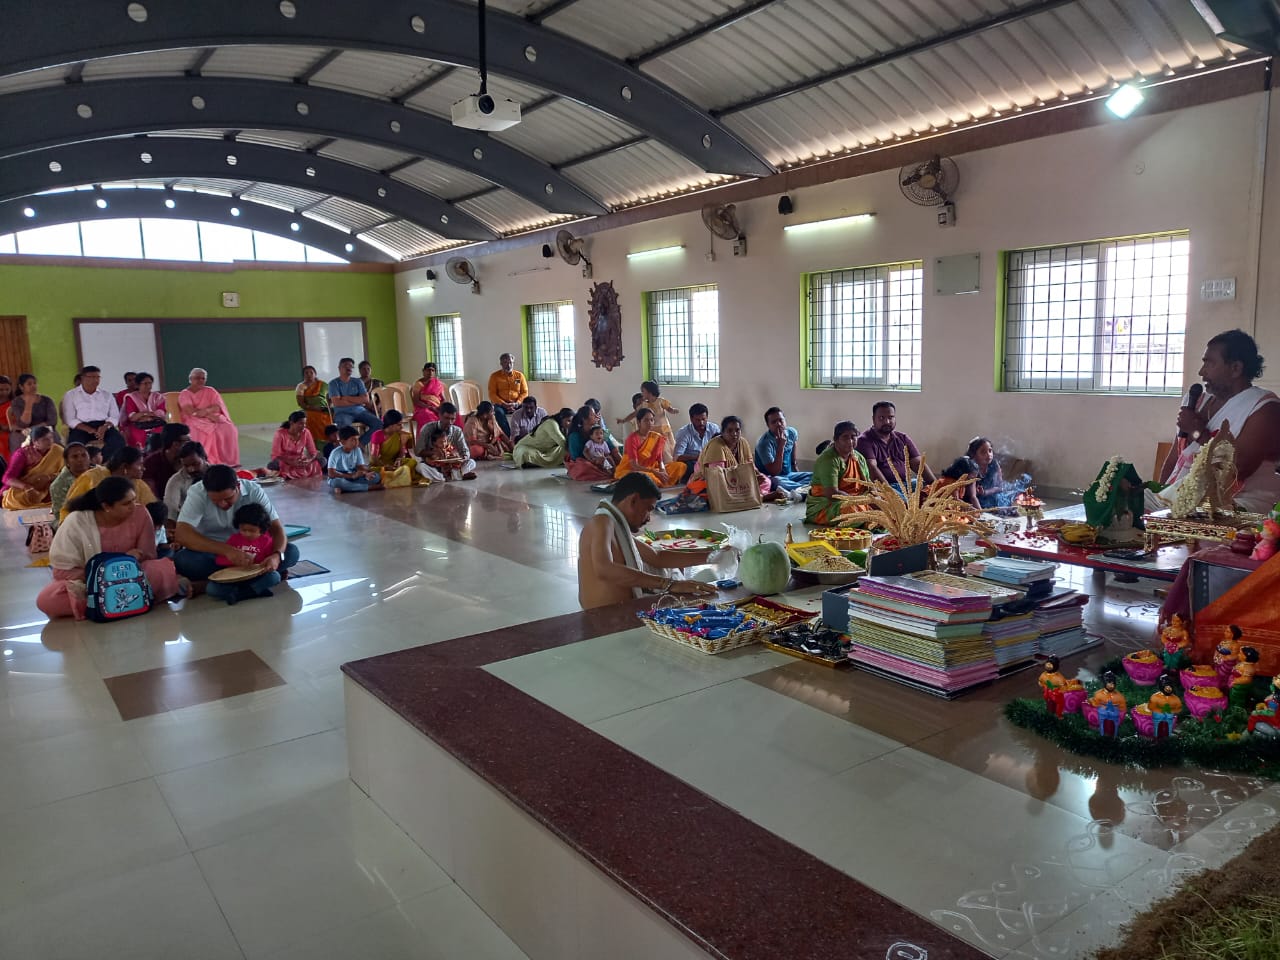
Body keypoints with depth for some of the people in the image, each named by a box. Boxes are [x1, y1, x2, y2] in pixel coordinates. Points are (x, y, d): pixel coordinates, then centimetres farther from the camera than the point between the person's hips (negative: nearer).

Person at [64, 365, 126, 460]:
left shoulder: (107, 395, 19)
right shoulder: (71, 395, 11)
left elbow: (115, 416, 10)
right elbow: (70, 419, 1)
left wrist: (105, 427, -13)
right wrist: (89, 429, -16)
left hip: (103, 426, 2)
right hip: (81, 427, -2)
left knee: (118, 440, -31)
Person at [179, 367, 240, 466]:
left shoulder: (210, 391, 13)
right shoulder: (184, 394, 6)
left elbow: (218, 408, -1)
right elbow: (191, 411, -10)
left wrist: (206, 411, -22)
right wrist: (210, 416, -18)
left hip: (213, 418, 2)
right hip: (195, 420, -2)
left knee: (228, 428, -28)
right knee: (194, 431, -38)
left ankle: (227, 460, -29)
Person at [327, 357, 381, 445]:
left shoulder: (357, 381, 12)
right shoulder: (333, 383, 2)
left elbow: (366, 399, 1)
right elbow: (336, 402, -11)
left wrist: (347, 398, -7)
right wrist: (358, 401, -4)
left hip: (360, 411, 4)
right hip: (343, 412, -4)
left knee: (379, 424, -20)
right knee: (345, 426, -40)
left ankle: (360, 443, -13)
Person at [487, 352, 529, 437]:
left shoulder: (519, 375, 9)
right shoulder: (495, 376, 3)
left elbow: (524, 392, 5)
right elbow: (492, 394, -3)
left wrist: (517, 404, -14)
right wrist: (504, 404, -17)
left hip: (517, 404, 2)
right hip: (501, 404, -2)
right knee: (498, 412, -36)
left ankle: (518, 437, -24)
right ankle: (508, 436, -36)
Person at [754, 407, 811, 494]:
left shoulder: (792, 432, -3)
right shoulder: (764, 443, -24)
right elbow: (774, 472, -28)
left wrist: (795, 467, 29)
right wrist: (781, 446, -33)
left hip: (789, 474, 7)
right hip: (771, 477, -7)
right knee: (777, 483, -41)